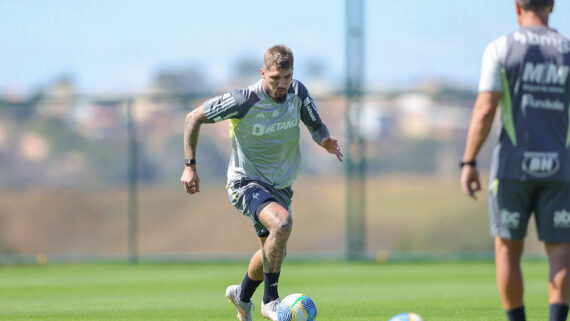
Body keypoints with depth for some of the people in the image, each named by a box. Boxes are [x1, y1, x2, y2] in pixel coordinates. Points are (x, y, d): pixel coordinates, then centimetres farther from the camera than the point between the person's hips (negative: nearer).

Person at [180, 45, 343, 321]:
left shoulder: (297, 93, -8)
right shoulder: (242, 101, -22)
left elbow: (316, 126, 7)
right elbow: (194, 118, -12)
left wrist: (325, 142, -18)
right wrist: (190, 166, -16)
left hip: (280, 184, 7)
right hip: (246, 182, -7)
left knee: (274, 251, 18)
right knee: (282, 222, -33)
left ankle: (242, 295, 49)